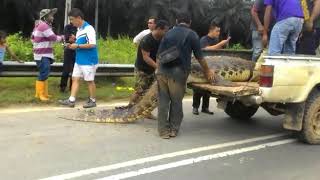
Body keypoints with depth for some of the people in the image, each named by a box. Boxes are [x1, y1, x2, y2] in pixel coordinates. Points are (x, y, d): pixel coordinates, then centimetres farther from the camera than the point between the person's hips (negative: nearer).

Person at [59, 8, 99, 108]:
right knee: (75, 79, 7)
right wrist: (74, 45, 1)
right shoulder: (79, 29, 10)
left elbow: (92, 44, -23)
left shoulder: (88, 29, -17)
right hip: (79, 60, 9)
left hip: (88, 61, -9)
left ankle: (92, 101, 18)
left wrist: (77, 46, -19)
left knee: (89, 81, 4)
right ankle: (71, 100, 10)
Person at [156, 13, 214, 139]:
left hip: (162, 70, 3)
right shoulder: (192, 35, 5)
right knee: (176, 101, 9)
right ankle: (173, 129, 15)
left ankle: (164, 130, 9)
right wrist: (207, 71, 19)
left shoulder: (168, 33, 17)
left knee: (163, 100, 8)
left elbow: (159, 55, 16)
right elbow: (199, 57, 7)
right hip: (178, 72, -3)